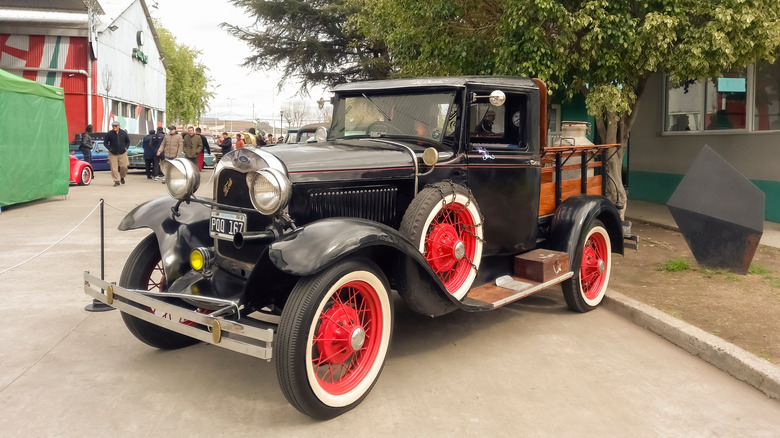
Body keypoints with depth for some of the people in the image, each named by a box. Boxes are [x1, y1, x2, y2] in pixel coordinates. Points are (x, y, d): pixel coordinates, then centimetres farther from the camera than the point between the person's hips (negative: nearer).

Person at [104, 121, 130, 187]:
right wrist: (109, 148, -8)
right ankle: (116, 181, 4)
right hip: (113, 154, -1)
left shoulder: (123, 133, 0)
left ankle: (122, 177, 25)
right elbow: (105, 142, 5)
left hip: (123, 153, 1)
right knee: (114, 168, -5)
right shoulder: (109, 134, -4)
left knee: (124, 167, -3)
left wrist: (126, 148, -1)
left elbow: (128, 141, 12)